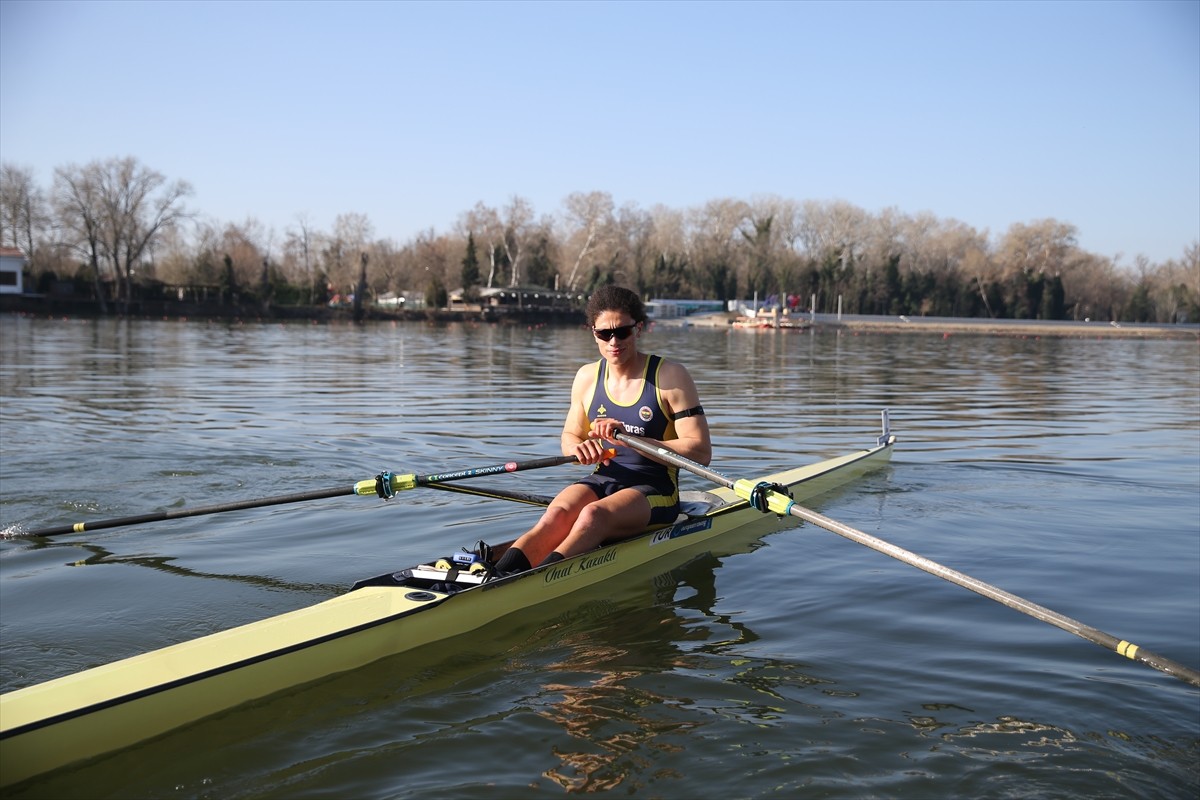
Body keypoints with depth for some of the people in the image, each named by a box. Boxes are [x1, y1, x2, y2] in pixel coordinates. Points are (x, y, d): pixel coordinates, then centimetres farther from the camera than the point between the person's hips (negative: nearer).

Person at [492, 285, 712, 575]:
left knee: (593, 514, -35)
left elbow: (701, 451, -13)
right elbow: (569, 436, 19)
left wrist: (630, 438, -22)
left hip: (654, 490, -4)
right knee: (558, 513, -30)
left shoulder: (670, 376, -7)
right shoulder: (587, 377, 8)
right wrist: (579, 447, -8)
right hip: (603, 481, 4)